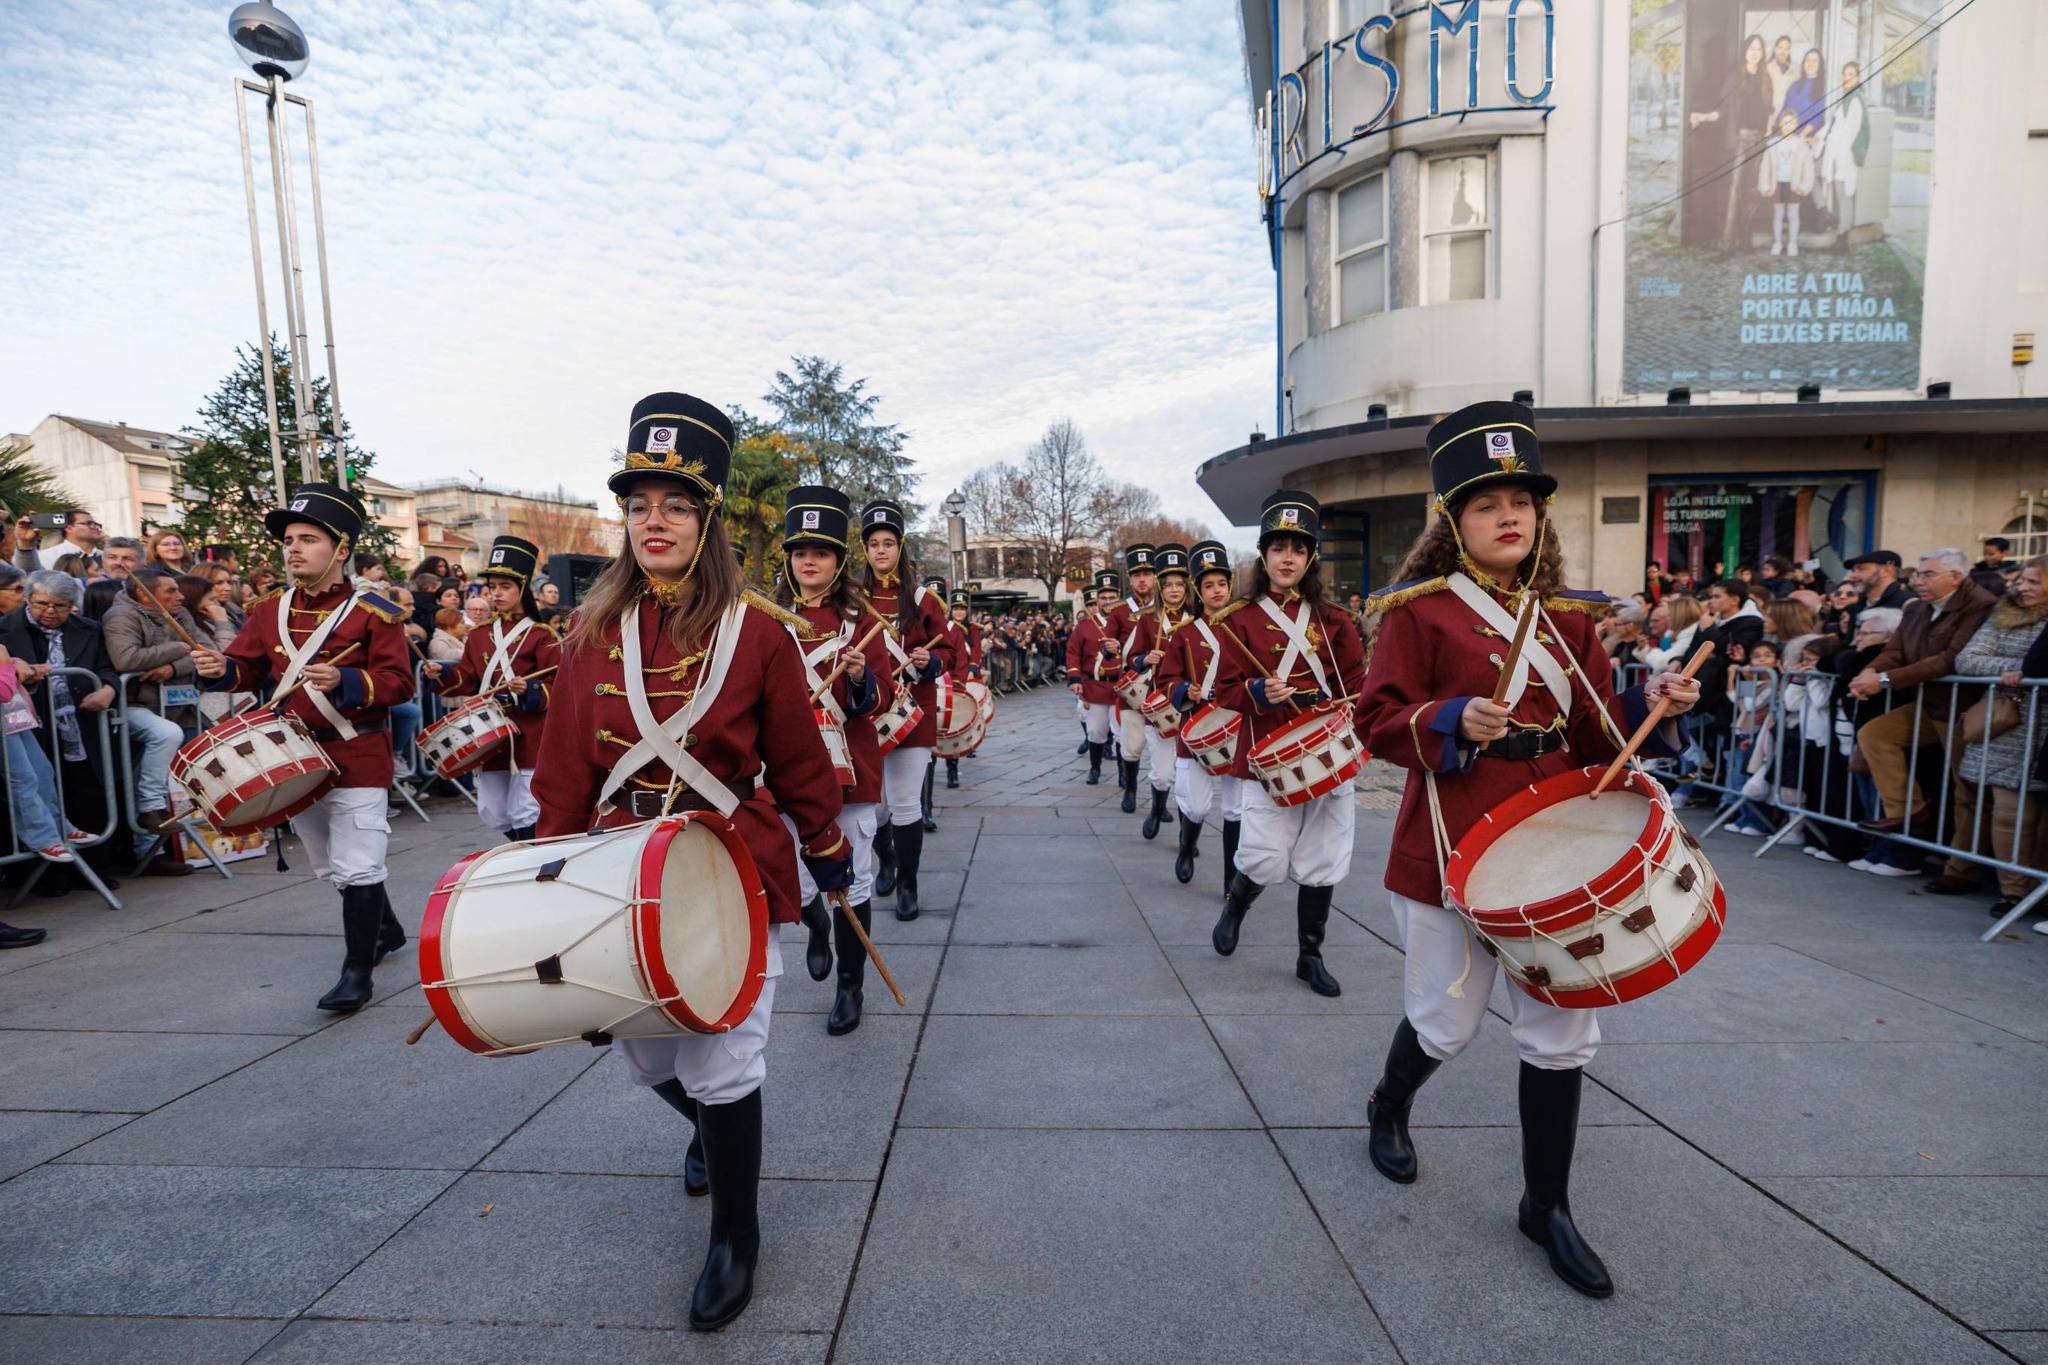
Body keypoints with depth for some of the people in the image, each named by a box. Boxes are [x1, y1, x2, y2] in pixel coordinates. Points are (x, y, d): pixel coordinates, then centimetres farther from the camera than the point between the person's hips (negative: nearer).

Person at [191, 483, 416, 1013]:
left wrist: (344, 682, -29)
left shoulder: (374, 612, -9)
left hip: (357, 756, -7)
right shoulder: (270, 612, 8)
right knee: (330, 866, 19)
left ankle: (357, 972, 2)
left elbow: (399, 683, -13)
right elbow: (248, 670, 10)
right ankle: (386, 930, 39)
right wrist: (220, 668, -11)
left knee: (356, 866, -8)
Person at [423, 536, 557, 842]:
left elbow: (559, 687, -9)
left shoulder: (541, 636, -5)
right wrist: (442, 673, -9)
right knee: (492, 815, 14)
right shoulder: (479, 634, 11)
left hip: (527, 739, -6)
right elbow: (468, 680, 9)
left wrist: (530, 691, -26)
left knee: (524, 816, -2)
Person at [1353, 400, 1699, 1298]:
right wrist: (1455, 723, -27)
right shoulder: (1419, 610, -7)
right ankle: (1388, 1107, 43)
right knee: (1445, 1022, 9)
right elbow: (1378, 720, -10)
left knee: (1561, 1035, 10)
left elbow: (1594, 734, 12)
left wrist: (1649, 706, -7)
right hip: (1454, 849, -5)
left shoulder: (1568, 616, 9)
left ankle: (1547, 1207, 31)